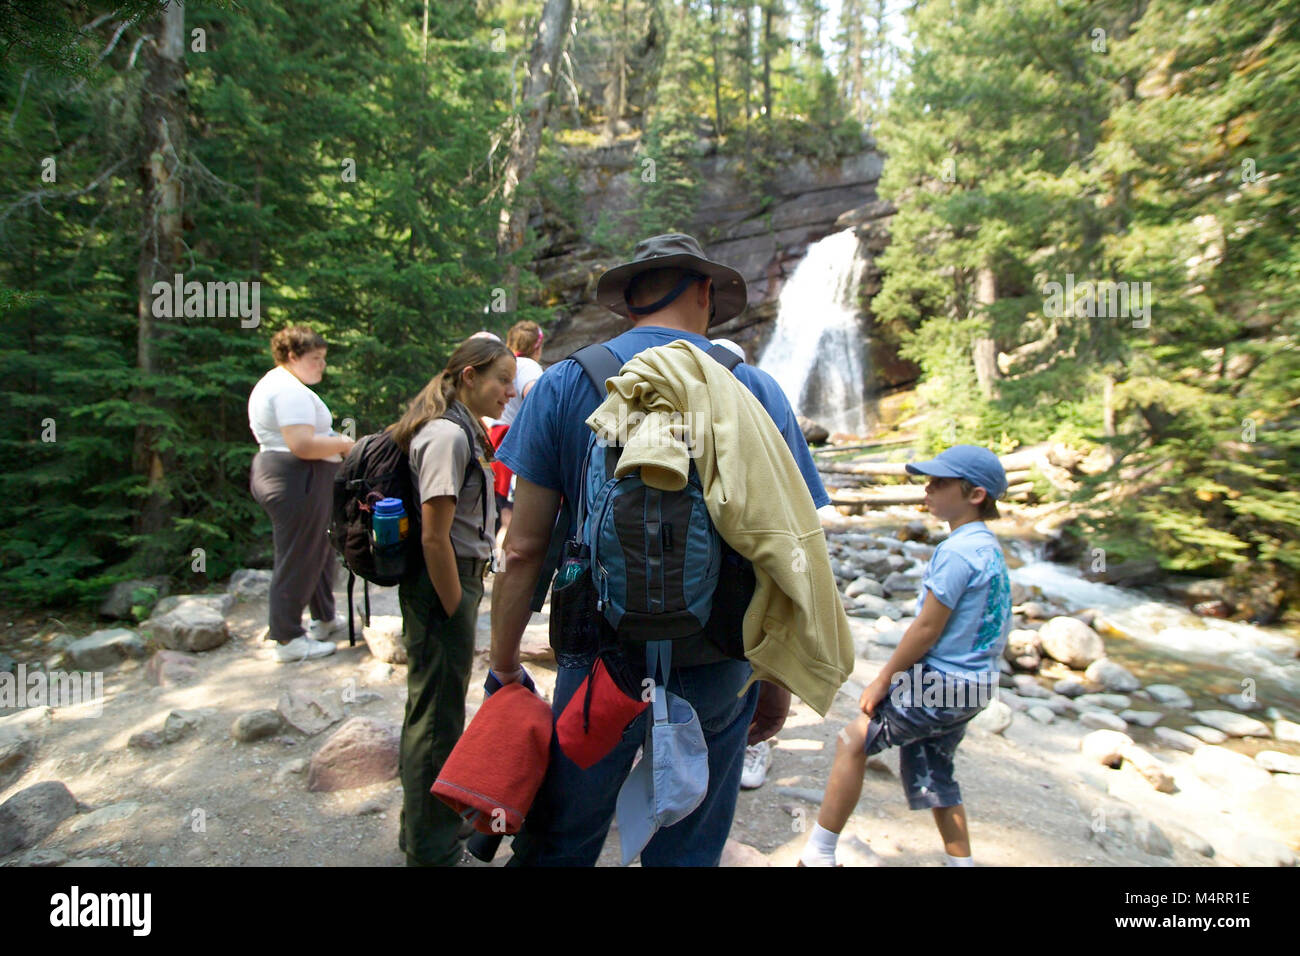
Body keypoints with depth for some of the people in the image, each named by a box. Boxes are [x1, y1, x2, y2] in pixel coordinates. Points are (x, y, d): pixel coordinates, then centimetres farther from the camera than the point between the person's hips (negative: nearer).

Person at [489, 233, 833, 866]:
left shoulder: (563, 385, -4)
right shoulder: (757, 391, -3)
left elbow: (523, 550, -7)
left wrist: (504, 665, 5)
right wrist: (778, 681, 9)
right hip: (719, 671, 2)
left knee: (558, 848, 19)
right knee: (689, 852, 20)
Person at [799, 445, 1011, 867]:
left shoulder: (956, 551, -21)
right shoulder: (989, 547, 8)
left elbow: (928, 628, -19)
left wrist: (882, 680, -9)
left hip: (941, 683, -9)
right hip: (971, 686, 9)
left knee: (853, 741, 1)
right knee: (933, 777, 21)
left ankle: (818, 855, 10)